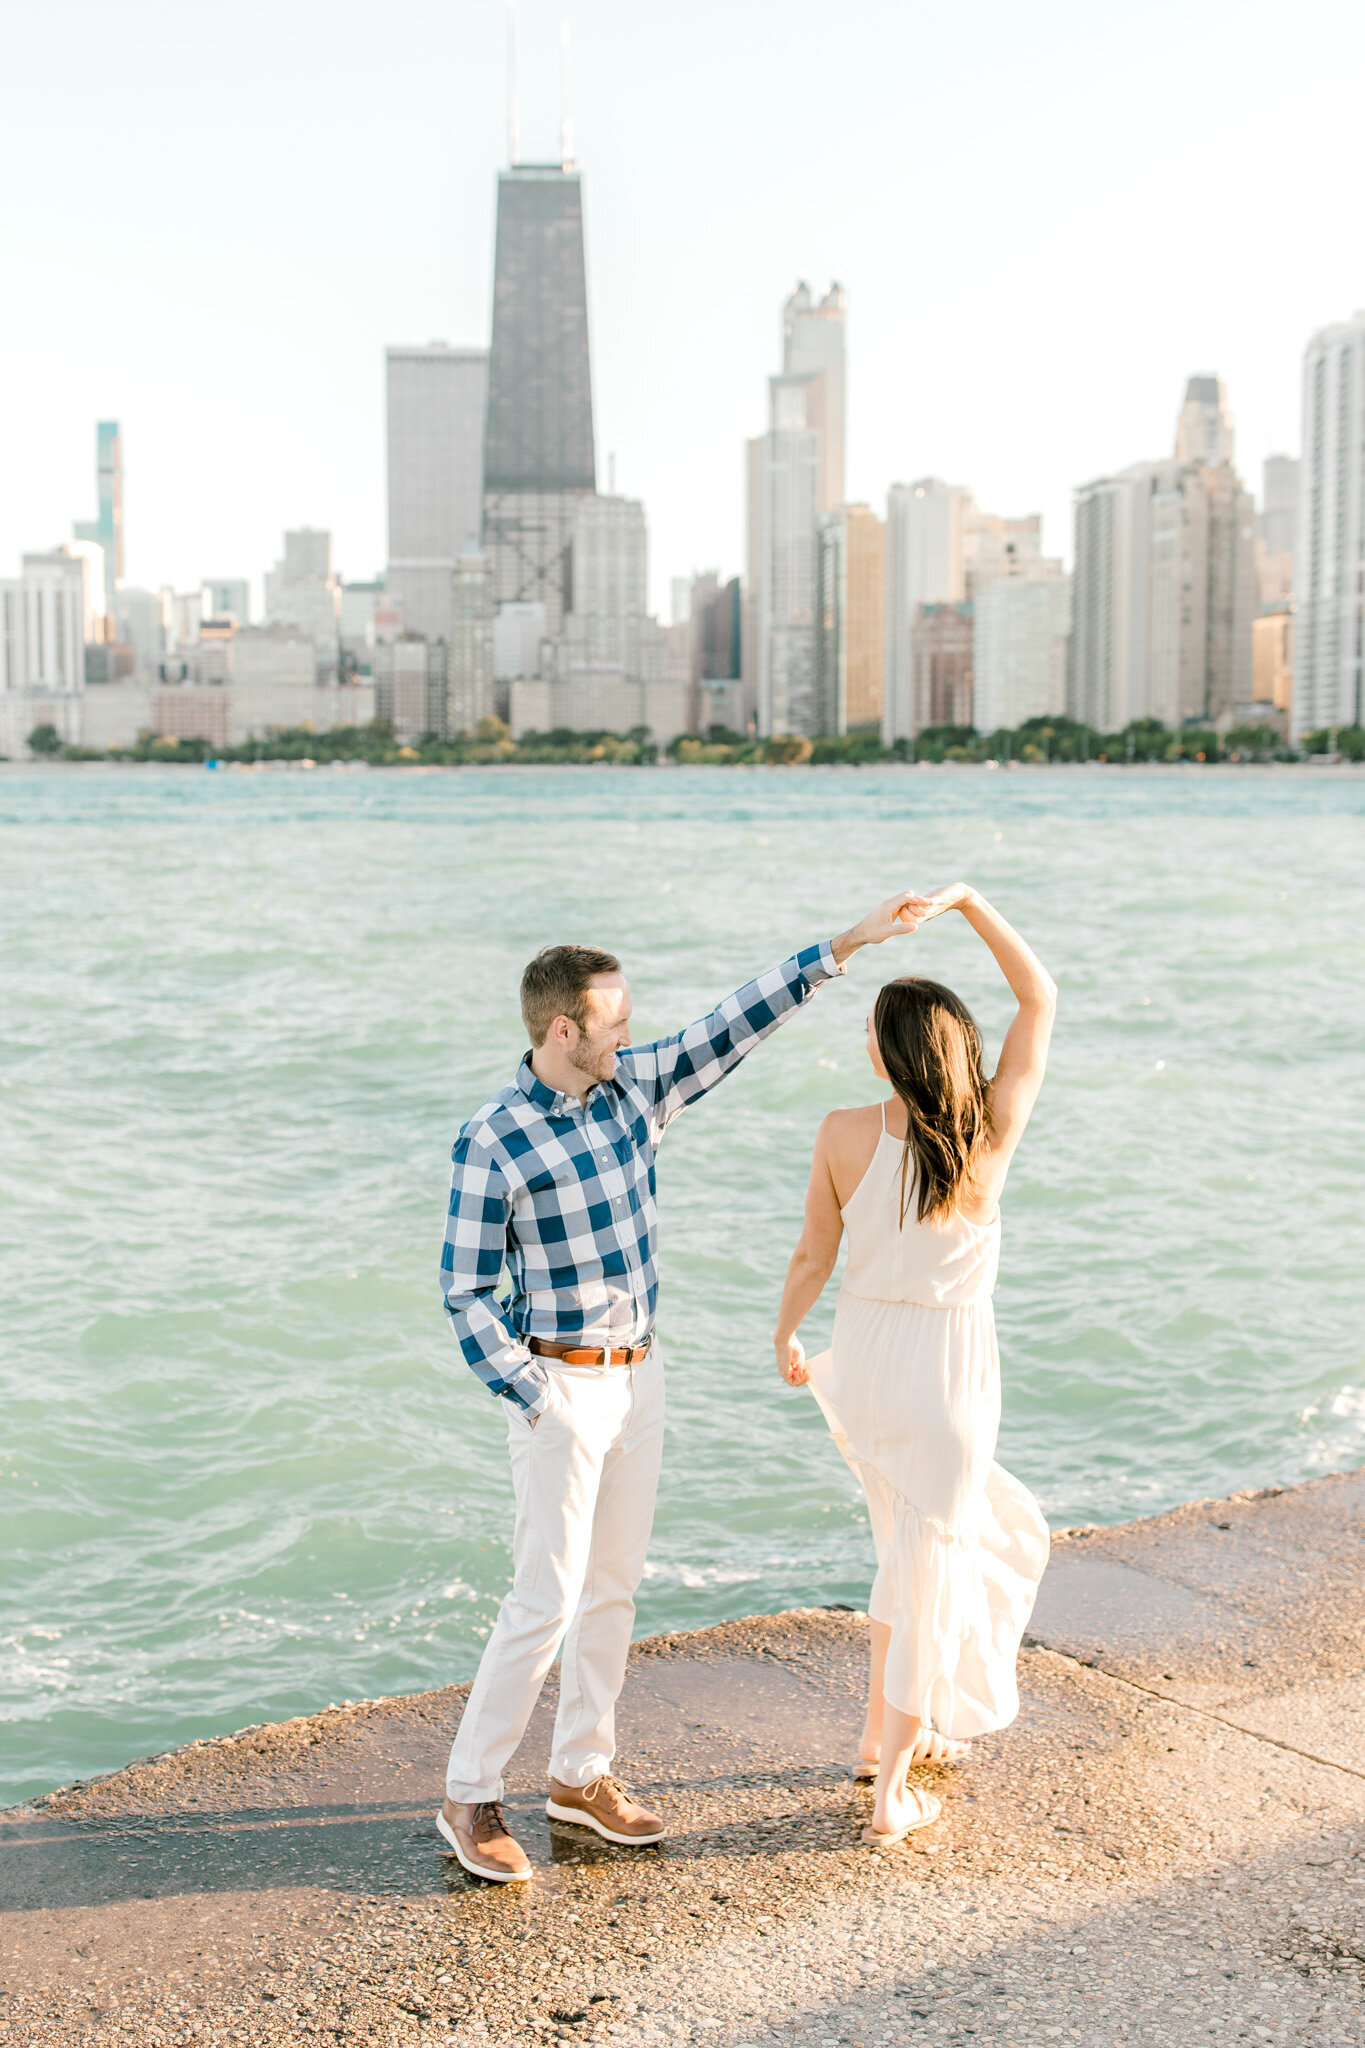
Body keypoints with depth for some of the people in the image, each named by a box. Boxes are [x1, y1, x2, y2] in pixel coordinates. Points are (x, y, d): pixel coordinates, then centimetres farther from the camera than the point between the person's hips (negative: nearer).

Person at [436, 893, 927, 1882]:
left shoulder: (637, 1085, 0)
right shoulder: (493, 1142, -17)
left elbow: (735, 1026, 4)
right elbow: (466, 1290, -13)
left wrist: (844, 947, 2)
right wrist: (531, 1401, -18)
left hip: (639, 1374, 7)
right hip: (562, 1388, -7)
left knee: (615, 1585, 14)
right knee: (548, 1600, -5)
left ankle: (582, 1772, 28)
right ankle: (471, 1795, 10)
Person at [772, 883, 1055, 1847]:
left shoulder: (845, 1134, -11)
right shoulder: (992, 1132, -13)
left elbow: (814, 1256, -1)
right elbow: (1041, 999, -2)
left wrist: (786, 1338, 17)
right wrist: (967, 901, -6)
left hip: (863, 1354, 3)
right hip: (949, 1363, -3)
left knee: (921, 1544, 26)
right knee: (930, 1565, 10)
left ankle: (888, 1727, 38)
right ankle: (891, 1794, 17)